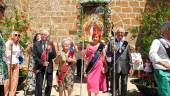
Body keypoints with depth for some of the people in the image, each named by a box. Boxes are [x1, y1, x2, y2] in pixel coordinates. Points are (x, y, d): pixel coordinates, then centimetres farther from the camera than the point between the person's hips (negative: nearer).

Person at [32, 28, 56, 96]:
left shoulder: (51, 44, 6)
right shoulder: (36, 44, 2)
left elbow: (54, 56, 1)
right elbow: (34, 56, -3)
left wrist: (50, 50, -18)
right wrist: (42, 63, -14)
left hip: (49, 67, 2)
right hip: (39, 67, -2)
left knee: (49, 85, 8)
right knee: (39, 85, -2)